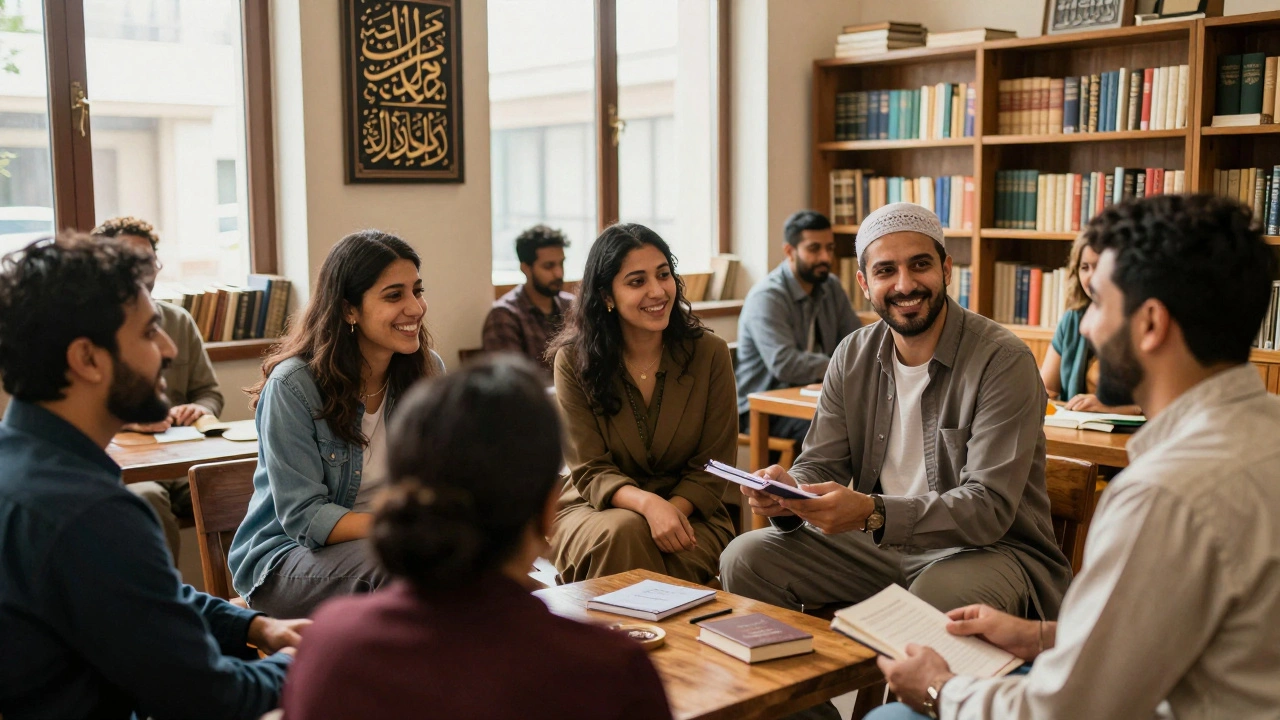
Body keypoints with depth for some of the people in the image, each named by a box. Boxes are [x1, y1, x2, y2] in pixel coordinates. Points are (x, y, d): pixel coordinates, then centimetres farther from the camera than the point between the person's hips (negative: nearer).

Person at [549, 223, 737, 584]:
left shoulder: (710, 353, -4)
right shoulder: (574, 360, -7)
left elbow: (712, 467, -3)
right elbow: (590, 472, -10)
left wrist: (673, 509, -23)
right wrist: (648, 504, -30)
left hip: (687, 512, 0)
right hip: (596, 511, 0)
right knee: (624, 532, -34)